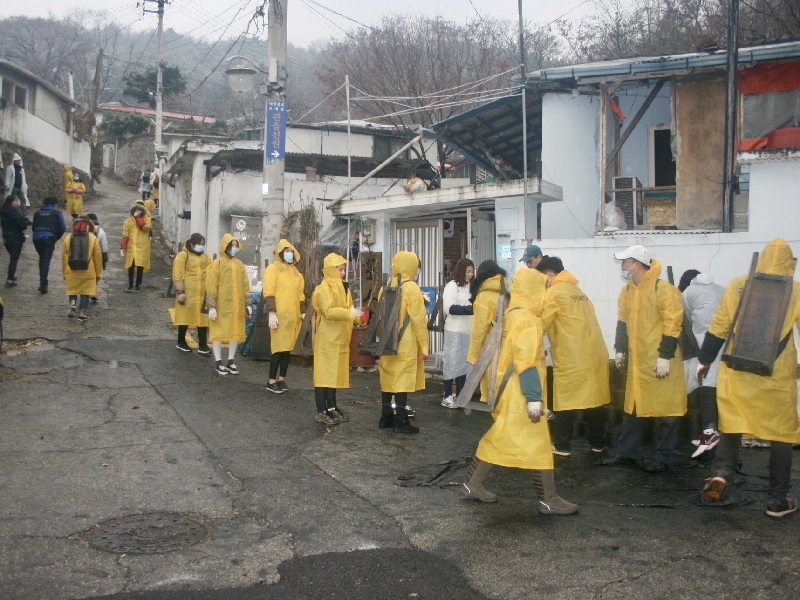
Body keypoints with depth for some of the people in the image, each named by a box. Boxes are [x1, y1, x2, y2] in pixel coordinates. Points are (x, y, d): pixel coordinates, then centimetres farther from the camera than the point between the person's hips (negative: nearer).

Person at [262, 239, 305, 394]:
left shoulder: (296, 272, 18)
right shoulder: (273, 269, -2)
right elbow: (268, 292, -10)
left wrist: (303, 312, 15)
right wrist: (272, 313, -17)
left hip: (293, 316, 6)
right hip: (280, 316, -6)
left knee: (288, 348, 8)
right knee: (278, 348, -7)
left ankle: (282, 379, 16)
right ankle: (271, 381, -1)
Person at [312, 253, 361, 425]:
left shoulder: (342, 287, 16)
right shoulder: (324, 288, -12)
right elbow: (329, 311, -23)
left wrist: (353, 313, 9)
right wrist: (349, 313, -27)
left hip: (339, 338, 9)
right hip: (327, 338, -9)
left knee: (335, 373, 12)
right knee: (324, 373, -4)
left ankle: (331, 407, 20)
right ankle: (321, 411, -1)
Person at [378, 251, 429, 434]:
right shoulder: (411, 289, -13)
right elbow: (419, 320, -14)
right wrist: (424, 346, -9)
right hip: (406, 344, -6)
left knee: (388, 378, 12)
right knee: (403, 379, -3)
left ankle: (386, 417, 19)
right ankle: (400, 421, -1)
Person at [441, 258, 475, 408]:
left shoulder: (470, 286, 14)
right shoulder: (452, 285, -9)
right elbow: (450, 308, -18)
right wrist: (471, 308, -24)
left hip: (468, 331, 7)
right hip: (455, 331, -7)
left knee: (464, 362, 11)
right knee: (452, 362, -2)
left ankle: (459, 395, 20)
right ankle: (447, 396, 6)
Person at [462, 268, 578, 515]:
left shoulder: (512, 315, 12)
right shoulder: (526, 319, -18)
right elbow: (526, 363, -23)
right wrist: (533, 398, -24)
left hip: (509, 392, 10)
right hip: (520, 395, -10)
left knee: (498, 439, 16)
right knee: (538, 444, -2)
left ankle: (472, 484, 22)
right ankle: (549, 500, 5)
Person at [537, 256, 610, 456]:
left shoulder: (554, 293, -6)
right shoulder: (578, 291, 17)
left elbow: (542, 325, -7)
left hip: (570, 357, -7)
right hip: (595, 353, 7)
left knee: (565, 401, 2)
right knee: (594, 398, 13)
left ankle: (561, 446, 7)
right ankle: (597, 442, 21)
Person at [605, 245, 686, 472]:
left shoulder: (663, 289, -14)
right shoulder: (627, 291, 11)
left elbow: (673, 324, -16)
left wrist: (665, 356, -17)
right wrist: (620, 350, 13)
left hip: (660, 362, -8)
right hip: (637, 360, 8)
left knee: (666, 411, 1)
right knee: (632, 407, 14)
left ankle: (662, 457, 11)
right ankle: (627, 453, 23)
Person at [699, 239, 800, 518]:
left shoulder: (737, 286, 0)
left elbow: (717, 328, 3)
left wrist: (705, 360, 13)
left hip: (736, 373, 1)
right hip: (778, 378, -1)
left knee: (731, 426, 13)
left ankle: (720, 472, -8)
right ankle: (778, 499, 13)